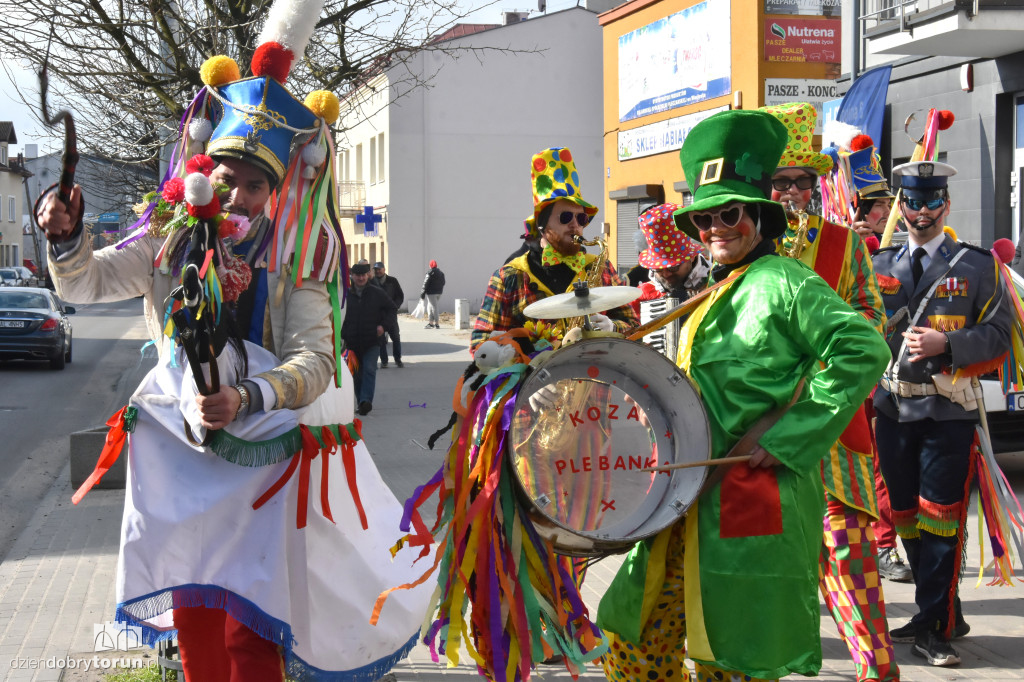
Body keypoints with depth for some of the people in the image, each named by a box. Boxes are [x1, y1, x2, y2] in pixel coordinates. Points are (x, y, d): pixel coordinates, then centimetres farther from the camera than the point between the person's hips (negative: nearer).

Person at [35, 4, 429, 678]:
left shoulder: (292, 256, -12)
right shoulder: (171, 234, -1)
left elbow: (314, 362, -19)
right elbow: (86, 283, 2)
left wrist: (249, 398, -36)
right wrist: (67, 239, -19)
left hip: (262, 449, -3)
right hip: (179, 444, 4)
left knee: (251, 626, -3)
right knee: (190, 607, 14)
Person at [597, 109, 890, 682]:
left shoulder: (783, 282, -9)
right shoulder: (717, 296, 18)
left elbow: (864, 349, -20)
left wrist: (784, 440, -19)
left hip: (753, 502, -8)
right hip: (695, 497, 9)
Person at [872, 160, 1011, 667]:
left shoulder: (977, 265, 3)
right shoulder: (879, 265, 12)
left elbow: (997, 334, -2)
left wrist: (944, 344, -17)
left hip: (948, 410, -4)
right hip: (892, 409, 4)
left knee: (941, 518, -6)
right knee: (906, 516, 9)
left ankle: (934, 628, 2)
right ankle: (945, 614, 24)